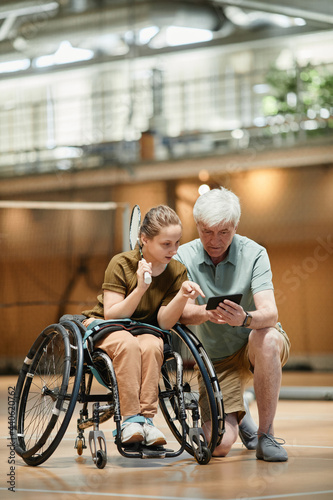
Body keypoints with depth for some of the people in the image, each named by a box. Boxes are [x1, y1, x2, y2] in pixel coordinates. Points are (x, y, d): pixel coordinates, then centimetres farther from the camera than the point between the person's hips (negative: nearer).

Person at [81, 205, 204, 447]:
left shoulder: (178, 272, -7)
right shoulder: (121, 263, -16)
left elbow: (164, 322, -13)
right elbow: (110, 315, -18)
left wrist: (182, 296, -31)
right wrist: (140, 289, -31)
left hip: (147, 331, 3)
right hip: (103, 327, -2)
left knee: (151, 346, -34)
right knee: (128, 344, -37)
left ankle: (146, 417, -33)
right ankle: (131, 419, -35)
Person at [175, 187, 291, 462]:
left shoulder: (253, 253, -16)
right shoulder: (184, 257, -11)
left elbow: (270, 313, -28)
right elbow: (184, 313, -22)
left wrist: (244, 318, -51)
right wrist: (206, 313, -47)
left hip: (258, 345, -1)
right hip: (216, 357, 1)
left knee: (266, 338, -39)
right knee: (219, 444, -15)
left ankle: (266, 434, -24)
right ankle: (238, 417, 24)